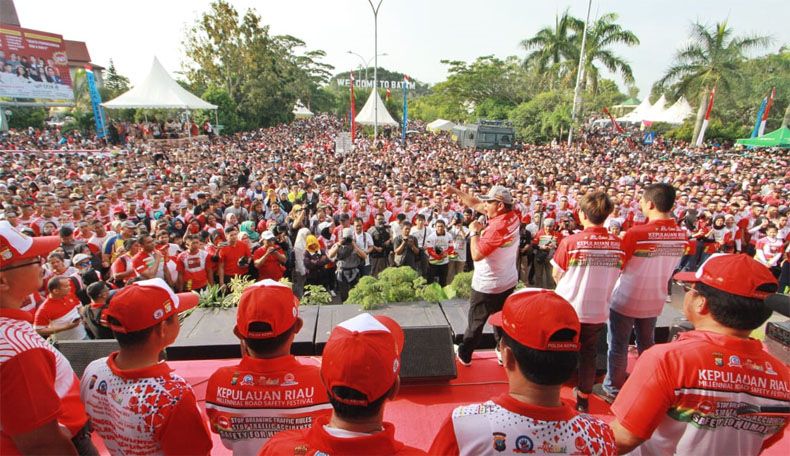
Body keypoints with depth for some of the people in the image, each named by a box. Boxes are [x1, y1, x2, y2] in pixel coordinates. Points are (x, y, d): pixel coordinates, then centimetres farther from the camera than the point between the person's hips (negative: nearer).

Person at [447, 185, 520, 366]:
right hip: (509, 282, 7)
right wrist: (456, 192, 3)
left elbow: (476, 255, -27)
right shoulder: (513, 216, -3)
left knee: (475, 322, 11)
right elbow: (476, 204, 4)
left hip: (487, 286, -7)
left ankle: (464, 354, 28)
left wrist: (474, 232, -17)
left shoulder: (496, 227, -29)